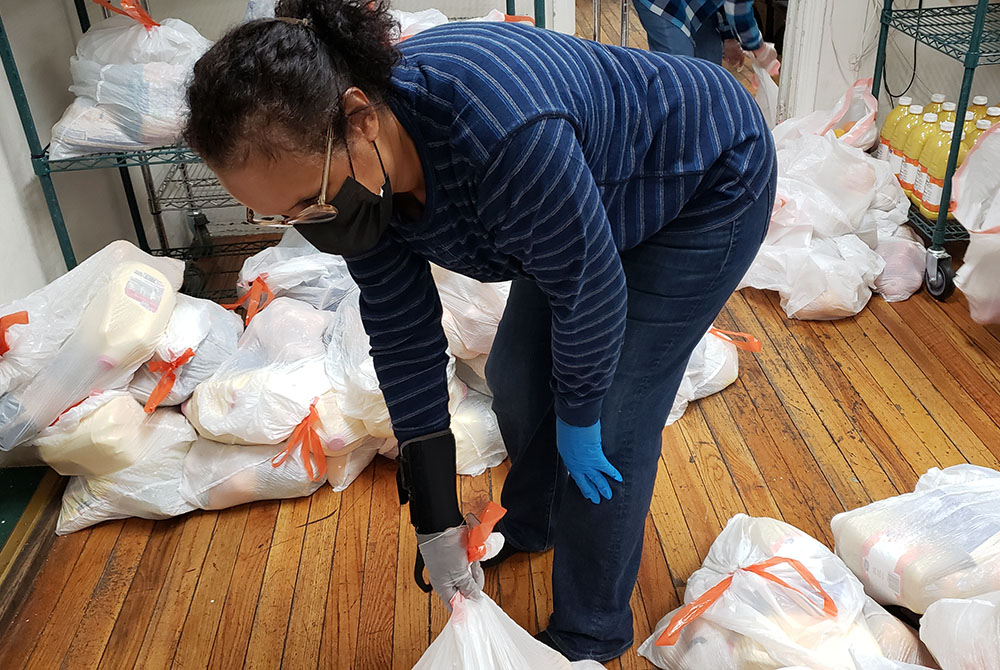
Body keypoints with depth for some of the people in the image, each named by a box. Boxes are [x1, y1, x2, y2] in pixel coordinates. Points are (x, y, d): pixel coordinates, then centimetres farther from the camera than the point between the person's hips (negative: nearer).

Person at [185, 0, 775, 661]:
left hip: (709, 188, -7)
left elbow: (589, 290, -30)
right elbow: (403, 339, -12)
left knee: (612, 423, -9)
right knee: (516, 376, 12)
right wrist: (437, 525, -9)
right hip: (578, 204, 7)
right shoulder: (353, 166, -18)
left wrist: (578, 417, -11)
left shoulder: (501, 133, -44)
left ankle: (589, 638, 15)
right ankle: (531, 524, 43)